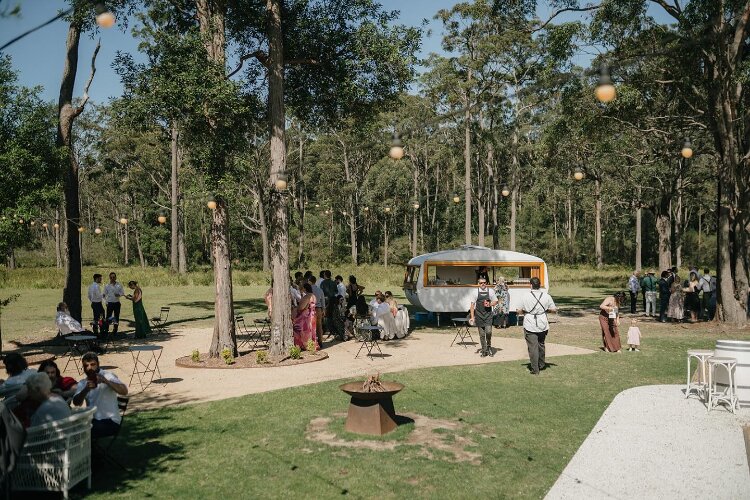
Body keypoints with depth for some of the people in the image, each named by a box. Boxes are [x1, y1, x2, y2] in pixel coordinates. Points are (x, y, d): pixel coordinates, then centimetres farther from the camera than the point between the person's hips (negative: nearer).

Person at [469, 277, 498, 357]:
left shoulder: (490, 291, 3)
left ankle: (489, 346, 13)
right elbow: (472, 305, 4)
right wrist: (472, 317, 1)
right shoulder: (476, 292, 1)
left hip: (488, 315, 0)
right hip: (479, 315, 0)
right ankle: (484, 350, 17)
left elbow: (495, 302, 12)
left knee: (488, 332, -14)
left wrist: (490, 304, -10)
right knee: (481, 334, 4)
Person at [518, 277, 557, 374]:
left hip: (530, 325, -3)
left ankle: (535, 369, 0)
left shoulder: (526, 297, -10)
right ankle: (541, 365, 37)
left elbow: (519, 310, -4)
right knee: (541, 345, 22)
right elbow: (554, 309, 0)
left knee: (532, 347, 0)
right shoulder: (546, 296, -4)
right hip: (543, 325, 3)